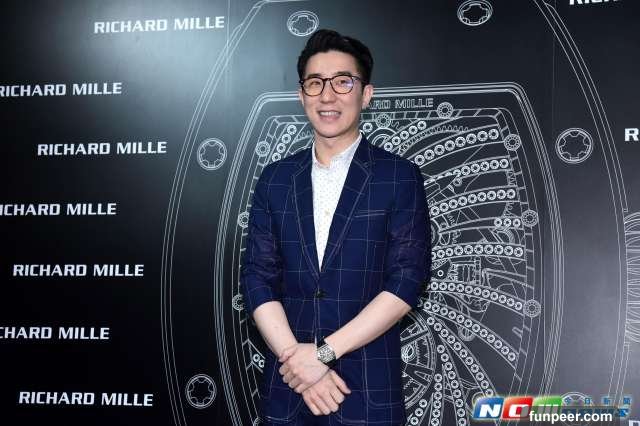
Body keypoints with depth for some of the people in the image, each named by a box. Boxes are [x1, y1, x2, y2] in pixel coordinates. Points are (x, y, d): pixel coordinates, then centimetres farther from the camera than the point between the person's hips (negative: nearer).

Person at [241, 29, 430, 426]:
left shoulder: (400, 177, -3)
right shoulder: (275, 179, 6)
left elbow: (406, 281, -10)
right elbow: (257, 277, 2)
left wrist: (323, 351, -14)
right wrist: (295, 356, -12)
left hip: (368, 390, -2)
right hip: (286, 385, 3)